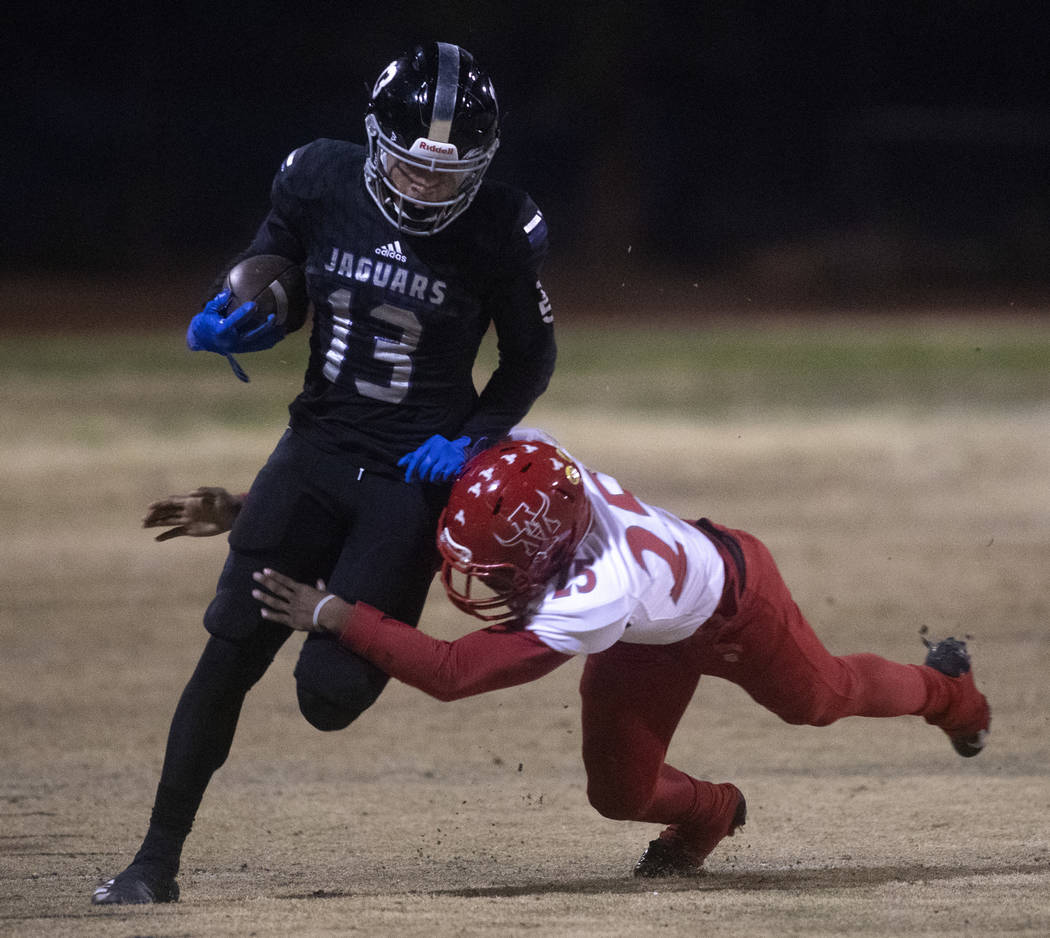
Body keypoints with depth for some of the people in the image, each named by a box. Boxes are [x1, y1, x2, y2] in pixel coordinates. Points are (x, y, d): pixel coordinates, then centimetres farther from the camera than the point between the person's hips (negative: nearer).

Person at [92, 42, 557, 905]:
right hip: (318, 446, 3)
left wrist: (471, 438, -13)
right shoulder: (319, 182, -7)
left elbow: (531, 359, 1)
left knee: (330, 695, -9)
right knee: (229, 654, -5)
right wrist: (226, 323, -15)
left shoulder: (500, 230, -13)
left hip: (415, 469, -3)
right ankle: (158, 861, 4)